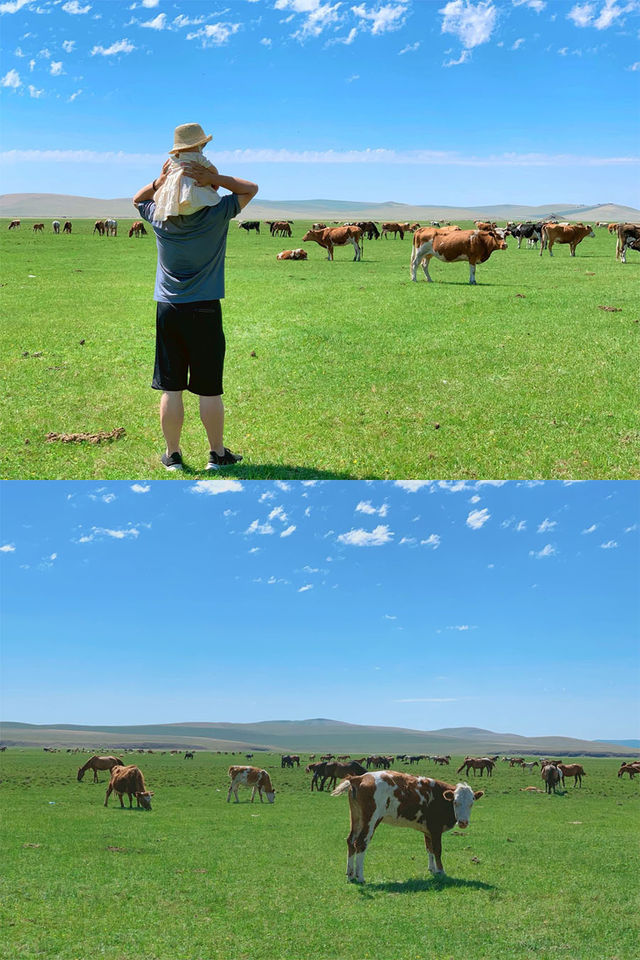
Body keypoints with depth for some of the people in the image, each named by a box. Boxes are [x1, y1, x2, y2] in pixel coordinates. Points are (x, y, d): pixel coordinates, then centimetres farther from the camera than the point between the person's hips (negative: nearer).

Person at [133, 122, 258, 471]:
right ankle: (217, 453, 15)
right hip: (204, 311, -2)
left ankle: (172, 455, 13)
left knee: (171, 388, 6)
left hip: (167, 310, 2)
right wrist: (216, 178, -9)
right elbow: (251, 188, 5)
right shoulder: (216, 214, -9)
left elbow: (137, 199, 20)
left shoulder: (159, 217, -2)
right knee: (209, 389, 5)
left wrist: (159, 181, 3)